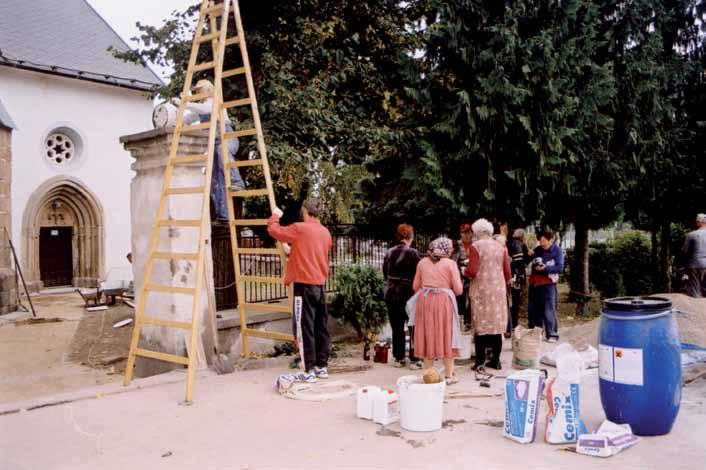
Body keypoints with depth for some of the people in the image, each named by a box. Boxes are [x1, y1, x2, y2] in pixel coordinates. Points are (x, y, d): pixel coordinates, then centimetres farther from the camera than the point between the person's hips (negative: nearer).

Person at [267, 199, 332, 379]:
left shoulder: (300, 229, -10)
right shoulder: (326, 232, 11)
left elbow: (273, 230, 0)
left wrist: (275, 216, 19)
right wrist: (293, 249, 32)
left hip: (304, 284, -7)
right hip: (321, 285, 7)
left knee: (305, 326, -3)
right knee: (321, 327, 10)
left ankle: (310, 368, -3)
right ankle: (322, 366, 16)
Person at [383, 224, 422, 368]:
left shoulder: (389, 253, 3)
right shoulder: (413, 253, -12)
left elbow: (385, 273, 10)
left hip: (391, 294, 5)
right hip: (409, 294, -5)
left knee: (396, 327, 12)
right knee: (413, 327, 5)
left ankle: (398, 358, 17)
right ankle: (414, 359, 5)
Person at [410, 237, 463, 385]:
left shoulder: (422, 263, 8)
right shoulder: (450, 264, -1)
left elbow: (416, 286, 10)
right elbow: (458, 289, -3)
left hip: (424, 301, 3)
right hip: (444, 301, -3)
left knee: (427, 336, 10)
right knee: (446, 336, 7)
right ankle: (449, 374, 11)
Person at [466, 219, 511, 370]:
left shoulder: (476, 246, -8)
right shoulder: (501, 247, 6)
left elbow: (472, 271, -15)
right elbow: (507, 272, 5)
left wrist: (465, 271, 6)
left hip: (481, 290, -4)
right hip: (498, 290, 4)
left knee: (480, 324, 1)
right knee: (496, 325, 10)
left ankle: (480, 361, 0)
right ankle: (496, 360, 15)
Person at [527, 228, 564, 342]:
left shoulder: (557, 250, -5)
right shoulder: (538, 249, 8)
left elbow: (560, 267, -12)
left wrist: (546, 268, -22)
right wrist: (529, 255, -3)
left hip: (548, 283, -6)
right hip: (534, 282, 6)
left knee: (549, 310, -4)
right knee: (533, 309, 12)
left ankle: (552, 334, 3)